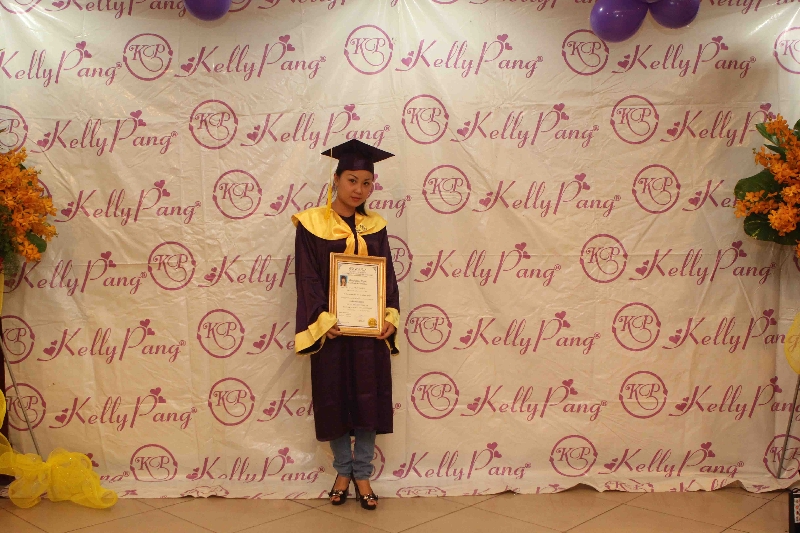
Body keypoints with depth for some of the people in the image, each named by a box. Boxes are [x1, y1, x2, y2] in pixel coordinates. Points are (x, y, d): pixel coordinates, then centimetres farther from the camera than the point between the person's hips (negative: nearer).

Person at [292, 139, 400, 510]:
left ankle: (362, 473, 22)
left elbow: (388, 276, 5)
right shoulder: (311, 225, -4)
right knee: (334, 401, 8)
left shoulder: (375, 226, 6)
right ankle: (343, 470, 26)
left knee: (369, 401, 6)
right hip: (330, 329, -2)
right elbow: (307, 277, -8)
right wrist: (322, 321, -19)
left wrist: (390, 317, -10)